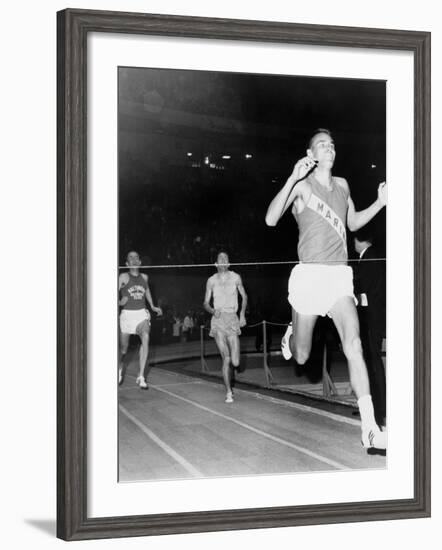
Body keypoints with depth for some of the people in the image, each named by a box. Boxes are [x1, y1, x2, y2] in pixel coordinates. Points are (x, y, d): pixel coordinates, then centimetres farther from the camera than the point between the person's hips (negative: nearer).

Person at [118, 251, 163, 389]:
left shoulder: (144, 277, 10)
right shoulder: (123, 277, -4)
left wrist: (152, 307, 29)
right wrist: (119, 302, -28)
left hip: (142, 313, 2)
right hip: (127, 314, -2)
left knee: (145, 338, -25)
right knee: (123, 347, 8)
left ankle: (141, 376, -23)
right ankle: (120, 368, 43)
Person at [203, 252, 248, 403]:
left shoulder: (235, 278, 6)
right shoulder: (212, 281, 7)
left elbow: (244, 296, 19)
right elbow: (206, 303, 11)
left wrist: (242, 314, 5)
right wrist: (212, 311, -10)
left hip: (232, 320, 0)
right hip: (218, 321, 0)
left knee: (235, 362, -11)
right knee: (226, 359, -10)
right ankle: (228, 392, 5)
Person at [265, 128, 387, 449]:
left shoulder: (342, 185, 14)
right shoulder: (302, 185, -3)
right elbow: (271, 219, -15)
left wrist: (379, 203, 12)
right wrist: (292, 179, -23)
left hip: (340, 276, 3)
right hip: (310, 274, -3)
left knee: (354, 345, -15)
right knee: (301, 357, 6)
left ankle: (370, 429, -18)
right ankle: (291, 335, 47)